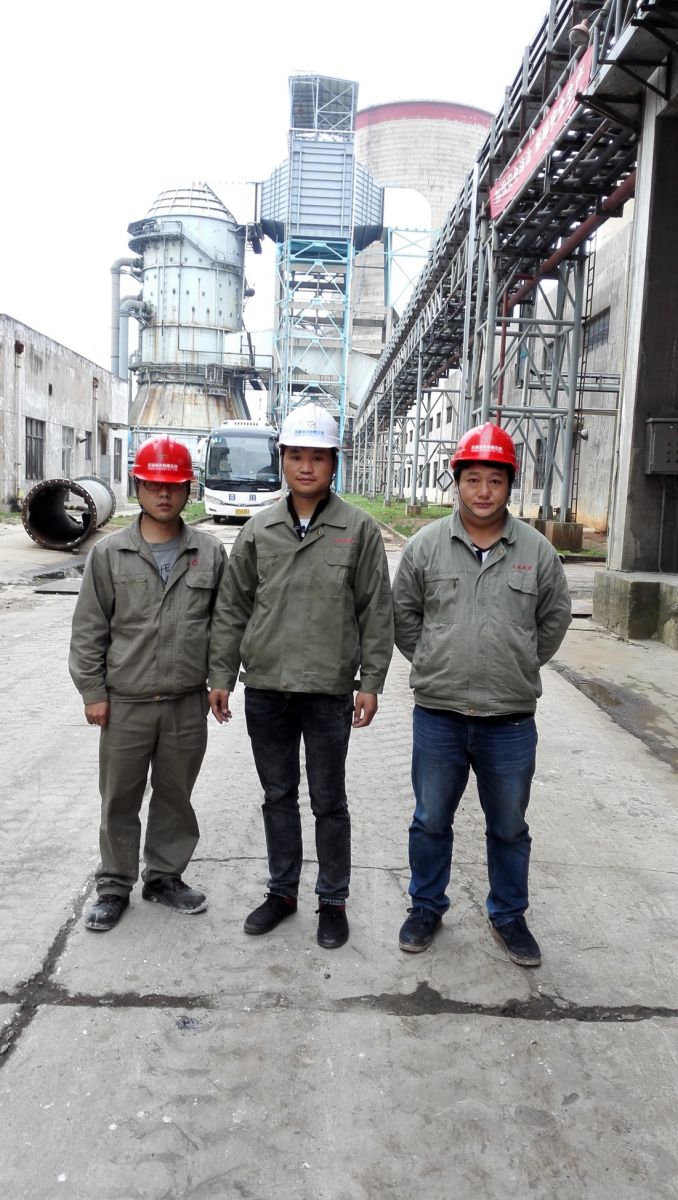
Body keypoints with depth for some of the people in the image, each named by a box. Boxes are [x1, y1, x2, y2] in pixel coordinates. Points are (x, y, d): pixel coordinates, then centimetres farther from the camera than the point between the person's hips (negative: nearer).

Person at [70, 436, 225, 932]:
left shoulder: (210, 553, 0)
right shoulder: (109, 553, -3)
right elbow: (89, 629, 0)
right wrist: (93, 691, -3)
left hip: (188, 704, 1)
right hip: (124, 704, -1)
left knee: (175, 796, 15)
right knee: (120, 800, 12)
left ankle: (165, 876, 34)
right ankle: (115, 886, 29)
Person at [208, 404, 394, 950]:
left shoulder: (359, 530, -3)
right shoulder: (258, 530, 5)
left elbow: (377, 612, -2)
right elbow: (232, 608, 8)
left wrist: (371, 683, -5)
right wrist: (221, 675, 5)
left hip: (329, 691, -3)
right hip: (265, 688, 3)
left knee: (329, 802, 9)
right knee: (278, 796, 16)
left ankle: (333, 900, 26)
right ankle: (282, 890, 33)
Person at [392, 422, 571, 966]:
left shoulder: (537, 550, -2)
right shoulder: (426, 544, -2)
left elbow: (555, 616, 12)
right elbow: (403, 612, 9)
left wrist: (520, 667, 10)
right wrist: (430, 663, 7)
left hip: (511, 721, 0)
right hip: (438, 715, 0)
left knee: (510, 828, 15)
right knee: (431, 821, 15)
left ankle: (509, 916, 35)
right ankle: (427, 907, 35)